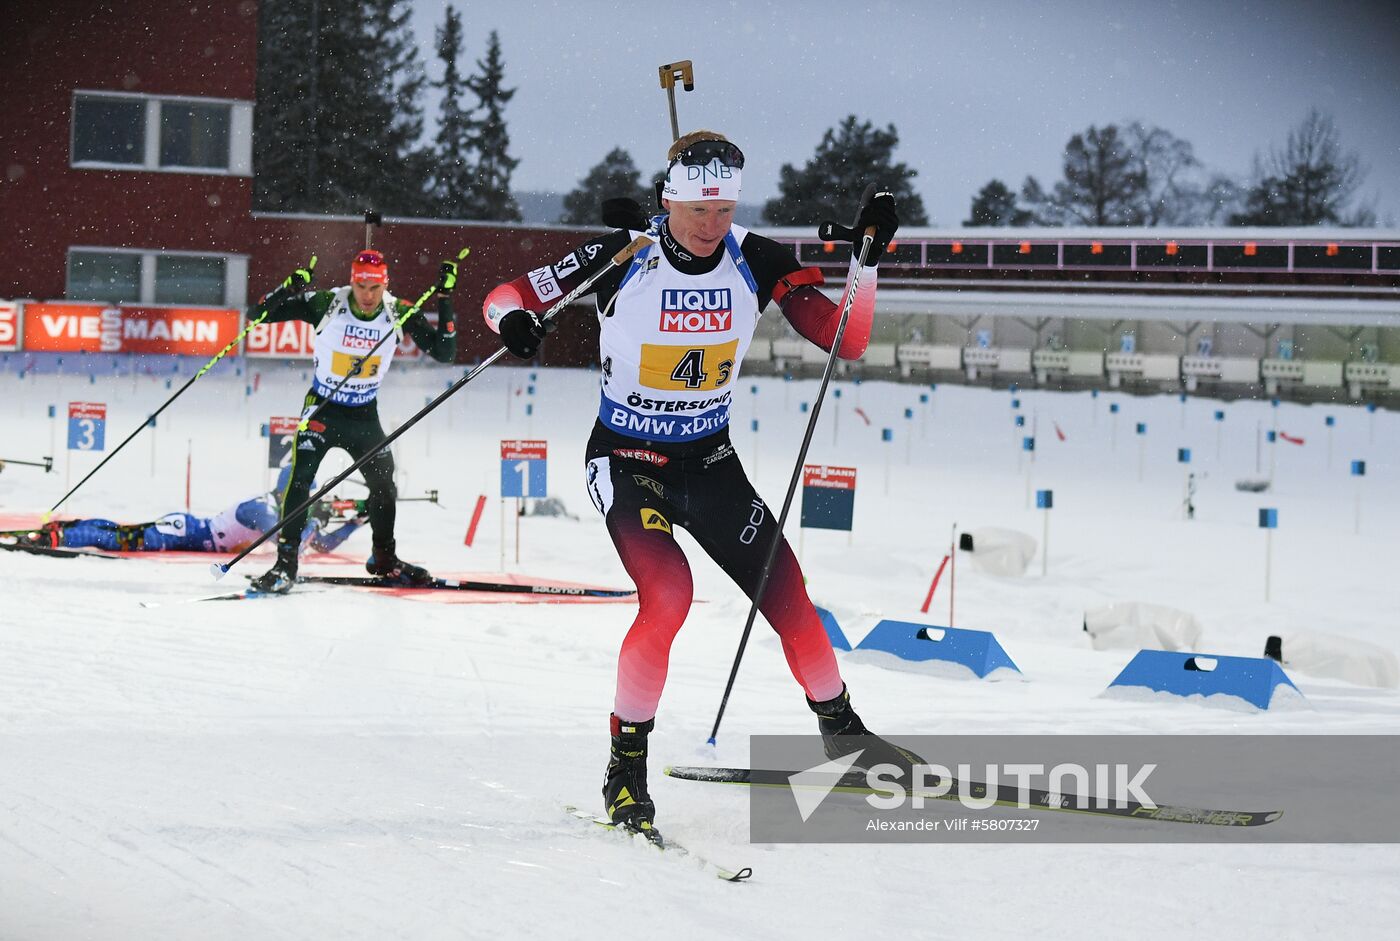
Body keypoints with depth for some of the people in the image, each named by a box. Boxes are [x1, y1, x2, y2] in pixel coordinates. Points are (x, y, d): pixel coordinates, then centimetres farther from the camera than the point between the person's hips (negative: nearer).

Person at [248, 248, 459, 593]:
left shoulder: (398, 313, -12)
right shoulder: (326, 304, -19)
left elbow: (443, 352, -12)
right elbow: (262, 313, -17)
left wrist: (445, 300, -21)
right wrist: (290, 287, -35)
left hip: (364, 413, 3)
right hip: (322, 407, -3)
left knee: (384, 482, 11)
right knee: (300, 476, -19)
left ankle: (384, 558, 33)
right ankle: (286, 562, -13)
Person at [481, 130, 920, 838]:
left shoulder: (755, 263, -8)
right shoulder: (622, 258, -16)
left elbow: (847, 342, -8)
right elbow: (506, 295, -11)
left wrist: (865, 260, -22)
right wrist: (514, 318, -34)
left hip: (710, 462, 3)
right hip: (626, 463, -3)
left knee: (785, 594, -2)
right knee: (668, 593, -26)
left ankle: (840, 729, 25)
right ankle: (626, 766, -10)